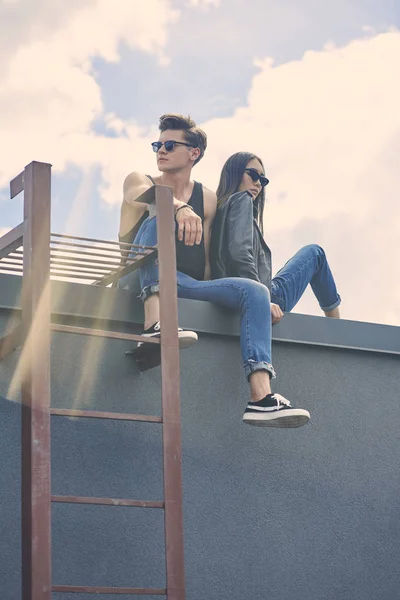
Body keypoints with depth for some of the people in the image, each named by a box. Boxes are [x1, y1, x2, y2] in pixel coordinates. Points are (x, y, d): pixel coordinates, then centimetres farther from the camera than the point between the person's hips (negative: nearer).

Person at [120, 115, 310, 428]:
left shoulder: (207, 199, 19)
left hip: (187, 286, 4)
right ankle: (154, 324, -51)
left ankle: (261, 398, -36)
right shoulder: (140, 180, 9)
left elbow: (206, 258, 17)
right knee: (157, 217, -28)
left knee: (254, 290, -18)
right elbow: (139, 194, -18)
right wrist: (180, 208, -38)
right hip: (143, 281, -4)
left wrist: (207, 294, 2)